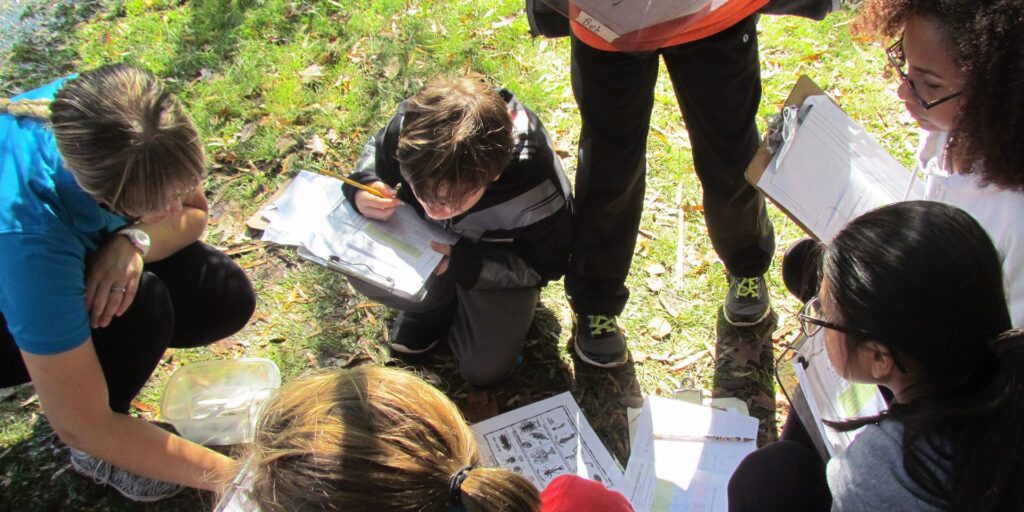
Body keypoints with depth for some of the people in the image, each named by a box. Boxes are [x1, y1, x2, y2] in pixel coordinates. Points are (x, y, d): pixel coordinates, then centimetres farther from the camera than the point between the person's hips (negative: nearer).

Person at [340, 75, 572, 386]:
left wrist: (462, 263, -35)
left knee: (483, 369, -12)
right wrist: (362, 188, -33)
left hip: (500, 258, -2)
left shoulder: (534, 188, -40)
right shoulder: (412, 126, -33)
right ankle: (439, 302, 8)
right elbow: (376, 154, -8)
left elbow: (546, 265, -22)